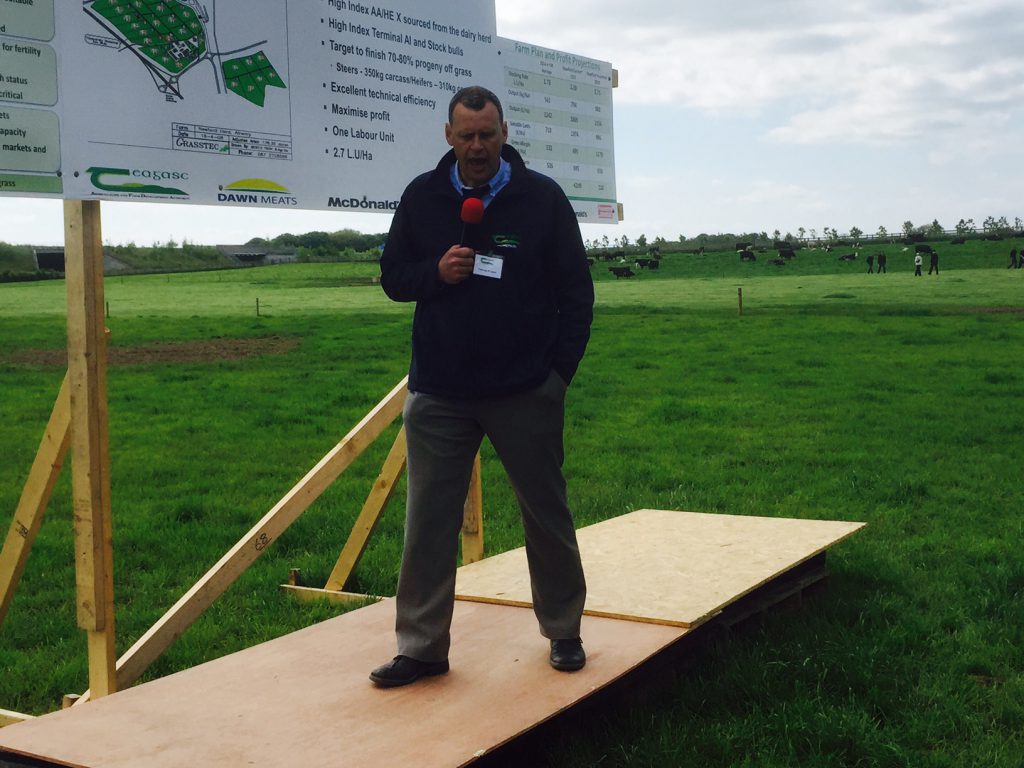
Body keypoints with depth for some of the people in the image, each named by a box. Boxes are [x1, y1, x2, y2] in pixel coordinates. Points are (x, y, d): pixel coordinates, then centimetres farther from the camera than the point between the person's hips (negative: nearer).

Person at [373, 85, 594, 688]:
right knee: (428, 523, 2)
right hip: (438, 394, 2)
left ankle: (564, 633, 27)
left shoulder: (542, 197, -2)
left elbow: (576, 291, 3)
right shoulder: (422, 197, 4)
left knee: (548, 515, 10)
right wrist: (436, 272, -12)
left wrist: (561, 369, -4)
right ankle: (422, 649, 13)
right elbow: (392, 277, 10)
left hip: (526, 393, -1)